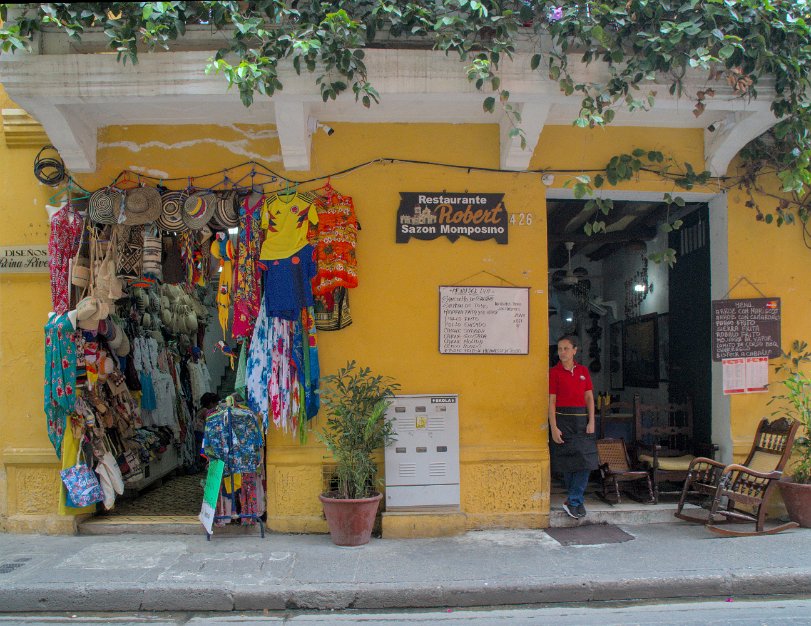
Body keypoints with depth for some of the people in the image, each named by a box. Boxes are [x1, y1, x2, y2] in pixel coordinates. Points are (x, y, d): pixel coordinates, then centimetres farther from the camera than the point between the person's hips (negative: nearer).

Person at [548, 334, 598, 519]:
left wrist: (591, 422, -2)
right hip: (562, 419, -3)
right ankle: (577, 500, 14)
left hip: (581, 419, 3)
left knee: (586, 461, -5)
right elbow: (551, 401, -5)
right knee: (567, 462, 1)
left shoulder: (583, 371, 9)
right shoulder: (554, 372, -1)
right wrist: (553, 428, -11)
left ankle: (572, 501, 1)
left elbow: (589, 397, 8)